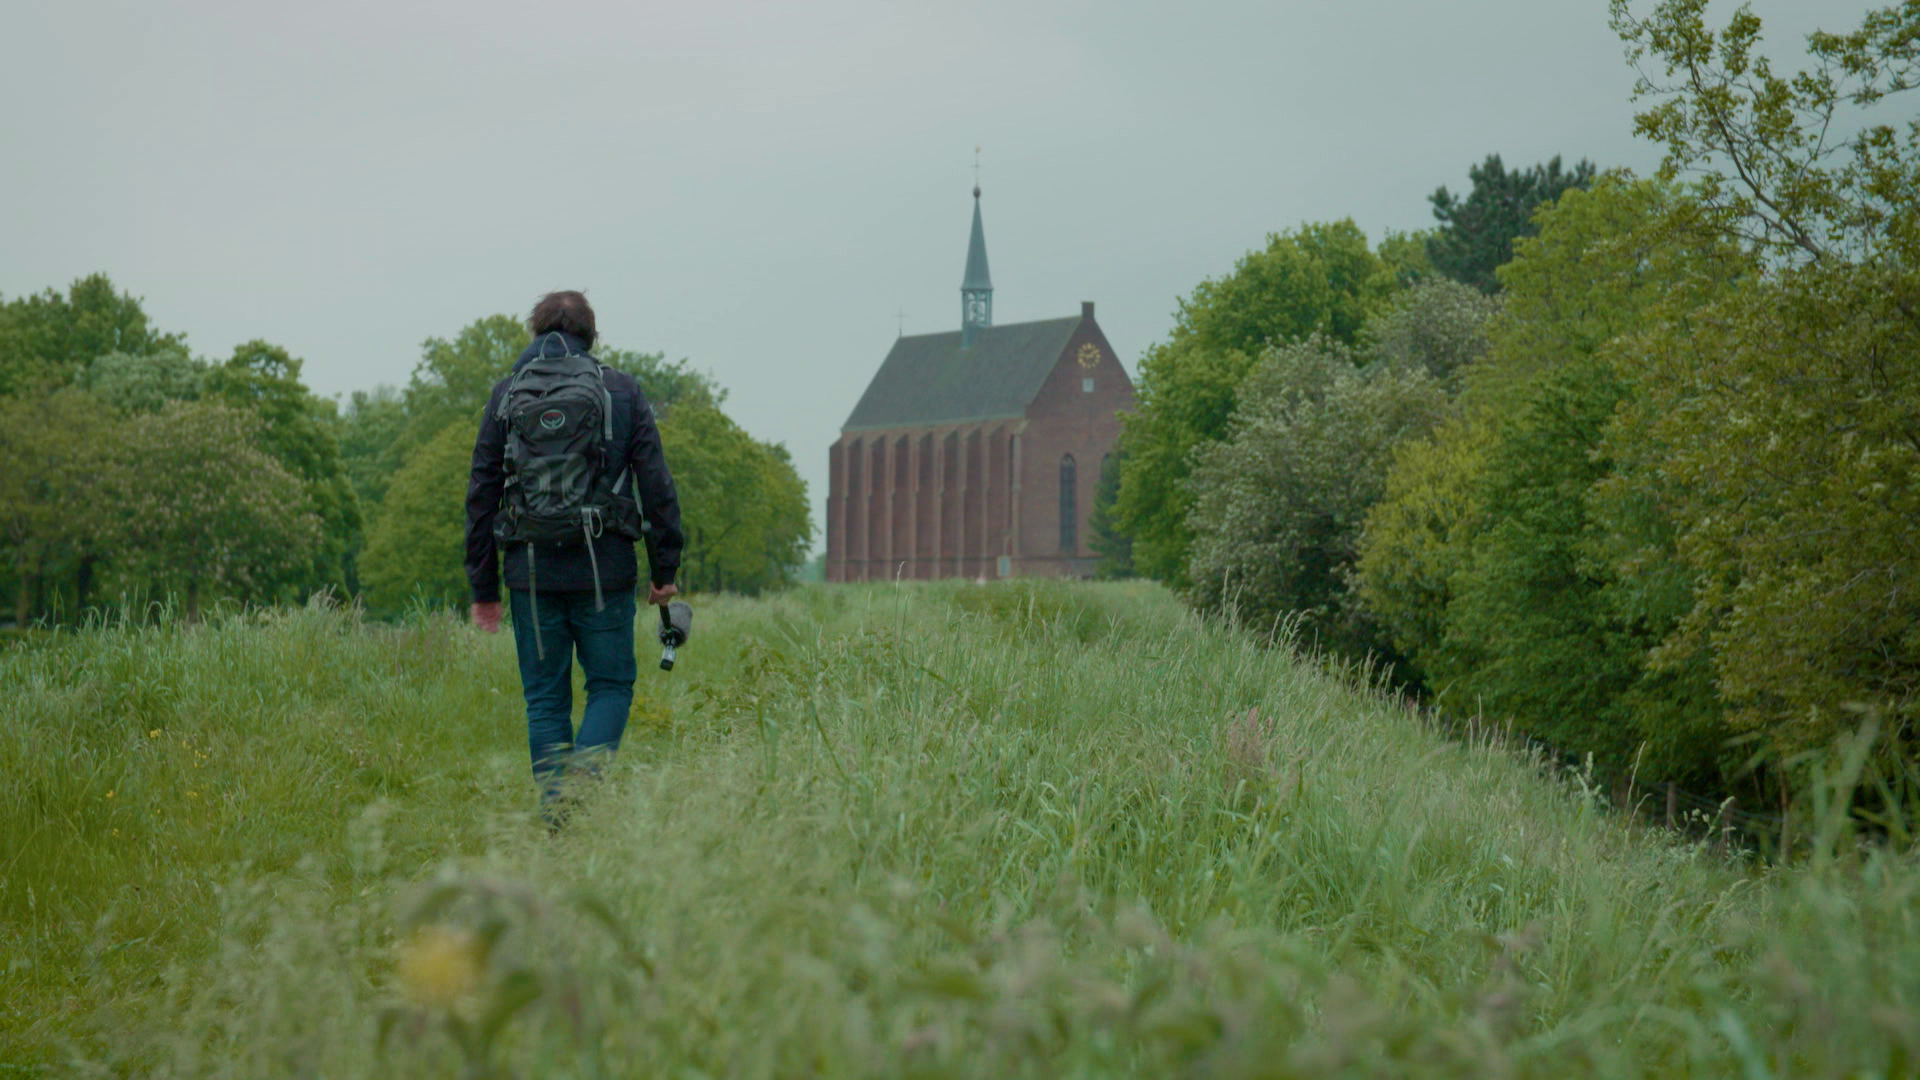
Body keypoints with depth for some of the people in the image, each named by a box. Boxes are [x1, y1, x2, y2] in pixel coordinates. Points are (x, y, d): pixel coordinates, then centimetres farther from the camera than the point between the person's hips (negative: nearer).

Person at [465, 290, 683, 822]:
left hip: (532, 572, 1)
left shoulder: (505, 395, 6)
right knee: (611, 684, 9)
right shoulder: (621, 390, 3)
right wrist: (665, 568, 5)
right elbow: (657, 484, -1)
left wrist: (483, 587, 10)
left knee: (545, 697, 10)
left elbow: (481, 494, 6)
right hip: (605, 569, -1)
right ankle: (585, 774, -15)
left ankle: (555, 808, 4)